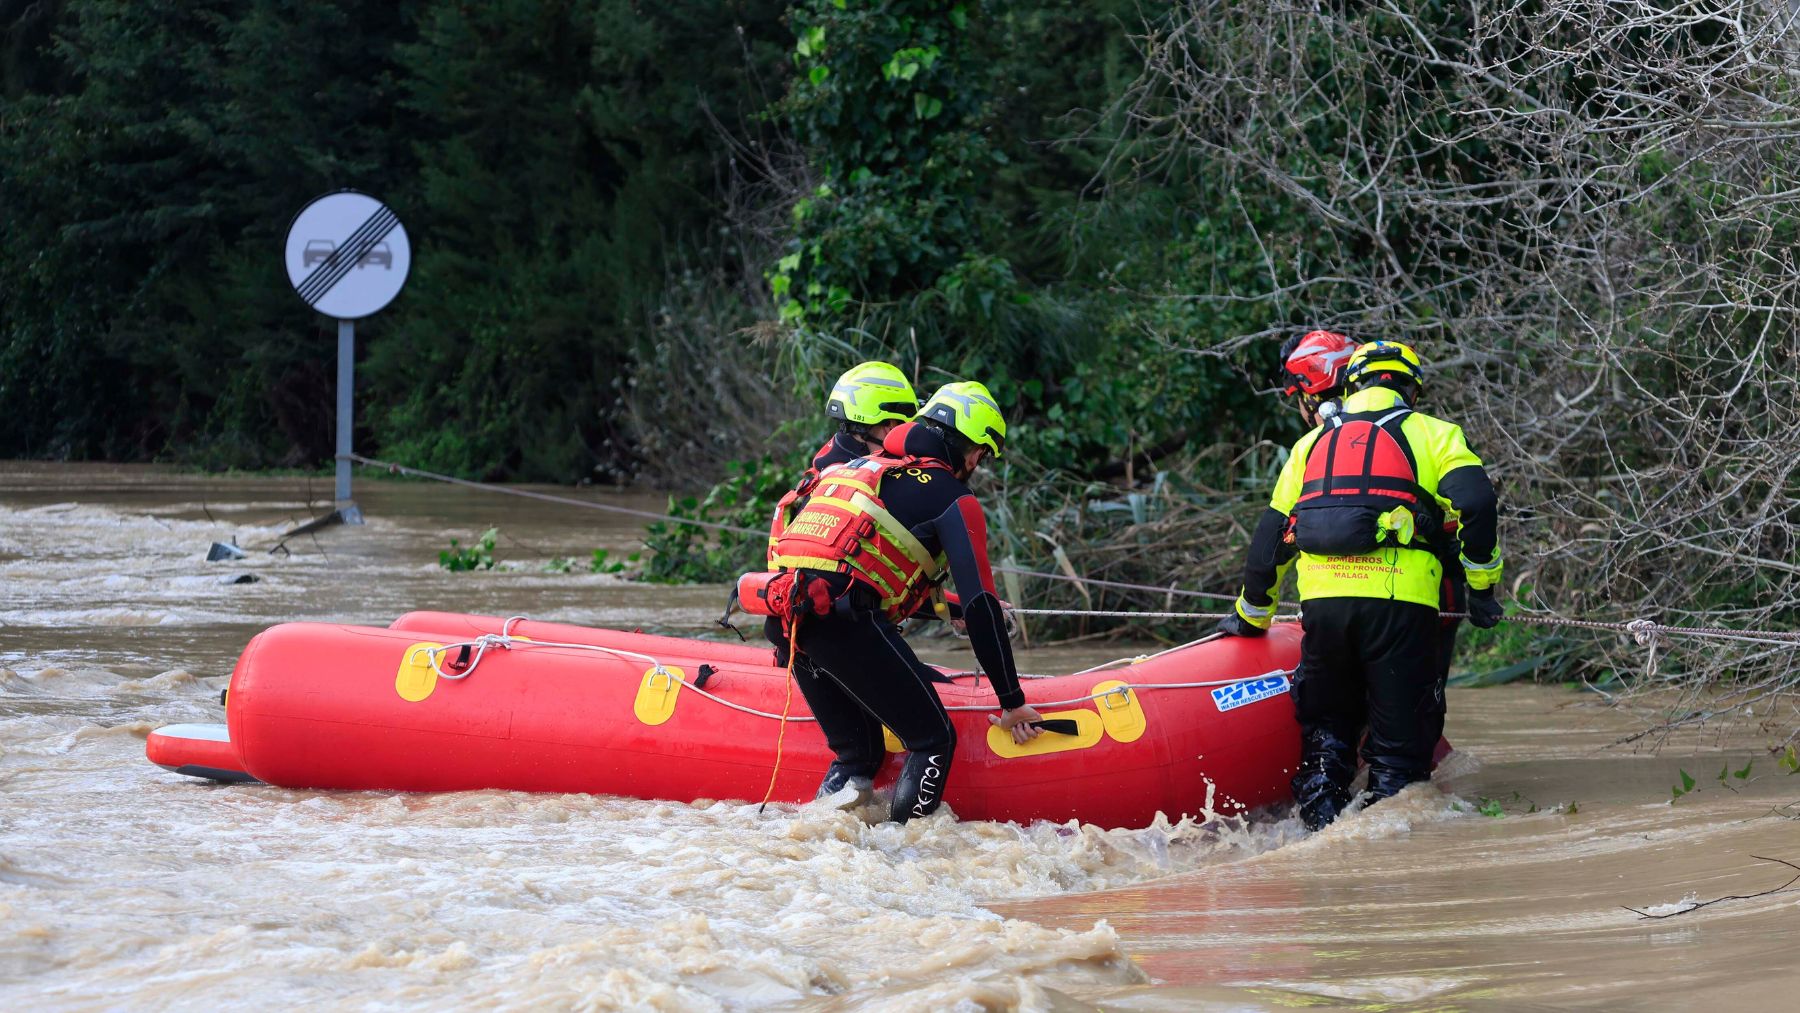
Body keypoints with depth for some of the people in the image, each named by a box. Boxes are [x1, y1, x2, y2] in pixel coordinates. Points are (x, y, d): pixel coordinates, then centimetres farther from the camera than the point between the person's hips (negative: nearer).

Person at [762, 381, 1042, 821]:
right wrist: (1011, 701, 5)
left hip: (788, 615, 8)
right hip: (846, 619, -8)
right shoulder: (952, 499, 8)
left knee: (857, 753, 19)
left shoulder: (854, 468, 30)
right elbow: (980, 604, 1)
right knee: (933, 740, 1)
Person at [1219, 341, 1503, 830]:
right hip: (1398, 598, -3)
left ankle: (1320, 820, 8)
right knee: (1401, 730, 5)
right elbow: (1475, 502, -4)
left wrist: (1250, 615, 33)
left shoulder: (1311, 442, 25)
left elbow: (1272, 533, 25)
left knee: (1326, 723, 19)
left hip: (1321, 595, 3)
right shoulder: (1433, 433, 13)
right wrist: (1481, 587, 3)